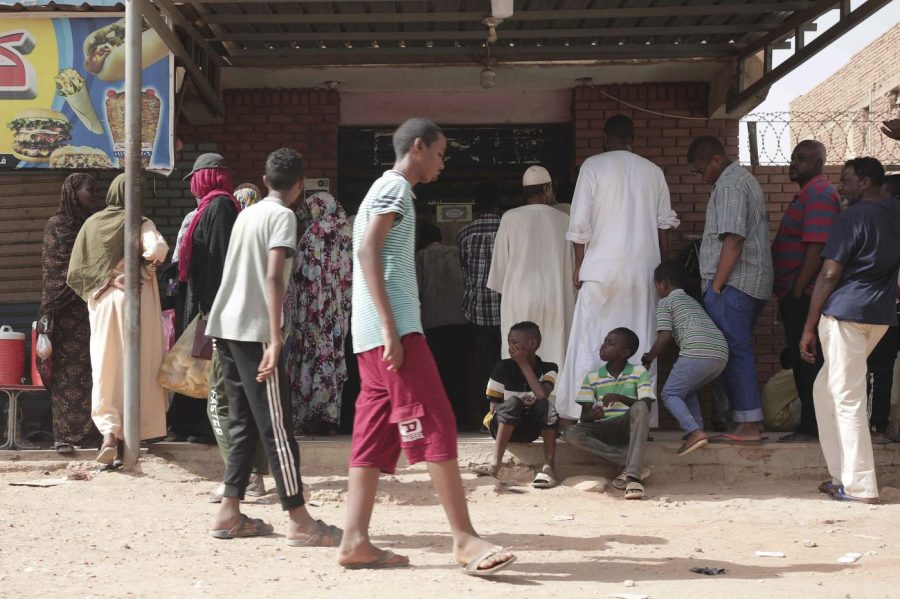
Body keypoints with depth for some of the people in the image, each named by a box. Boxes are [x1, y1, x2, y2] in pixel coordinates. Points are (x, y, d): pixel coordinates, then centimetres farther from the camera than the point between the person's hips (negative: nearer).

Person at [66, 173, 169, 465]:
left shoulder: (91, 224, 6)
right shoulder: (139, 224, -4)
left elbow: (74, 272, 6)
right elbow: (158, 249, -24)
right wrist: (148, 259, -3)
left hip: (101, 304, 3)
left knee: (105, 370, 6)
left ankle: (109, 431, -13)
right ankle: (126, 440, 11)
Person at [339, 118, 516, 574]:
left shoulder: (386, 189, 25)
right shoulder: (395, 187, -5)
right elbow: (367, 251, -17)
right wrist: (391, 328, -23)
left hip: (375, 334, 10)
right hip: (394, 329, -10)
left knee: (376, 435, 5)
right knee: (435, 425, -10)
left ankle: (355, 541, 3)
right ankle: (464, 537, -10)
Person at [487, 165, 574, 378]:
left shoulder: (510, 218, -2)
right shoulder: (563, 220, 0)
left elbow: (500, 261, 3)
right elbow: (572, 264, 7)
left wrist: (503, 290, 18)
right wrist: (571, 294, 20)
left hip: (519, 297, -1)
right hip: (555, 298, 1)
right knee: (554, 354, 2)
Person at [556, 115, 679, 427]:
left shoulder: (594, 166, -1)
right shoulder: (653, 171, 9)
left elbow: (579, 223, -5)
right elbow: (665, 225, 9)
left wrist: (578, 265, 4)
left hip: (602, 267, -3)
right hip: (644, 270, 3)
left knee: (590, 342, 1)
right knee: (640, 343, 5)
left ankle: (580, 413, -2)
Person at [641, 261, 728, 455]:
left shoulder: (665, 303, 9)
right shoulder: (691, 301, 33)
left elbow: (665, 338, -1)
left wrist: (647, 359, 11)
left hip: (697, 353, -8)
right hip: (721, 354, 8)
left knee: (670, 393, 1)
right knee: (688, 389, 26)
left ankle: (694, 432, -18)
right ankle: (696, 429, 13)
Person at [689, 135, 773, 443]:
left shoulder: (729, 185, -12)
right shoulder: (744, 178, 21)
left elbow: (733, 239, -20)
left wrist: (716, 286, -17)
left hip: (733, 283, -10)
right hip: (754, 284, 10)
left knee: (735, 352, -8)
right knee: (740, 351, 11)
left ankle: (749, 425, -7)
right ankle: (750, 422, 13)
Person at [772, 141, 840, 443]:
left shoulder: (819, 194, -13)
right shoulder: (809, 193, 19)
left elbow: (817, 247, -22)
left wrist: (797, 291, -21)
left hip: (804, 296, -10)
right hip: (797, 296, 10)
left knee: (807, 361, -6)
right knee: (803, 361, 13)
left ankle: (811, 427, -3)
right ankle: (810, 424, 18)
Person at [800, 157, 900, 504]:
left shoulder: (852, 218, -10)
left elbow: (829, 275, -13)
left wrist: (809, 327, -9)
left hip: (845, 314, -8)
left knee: (847, 398, -3)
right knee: (826, 390, 18)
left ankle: (859, 487, -2)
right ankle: (843, 475, 18)